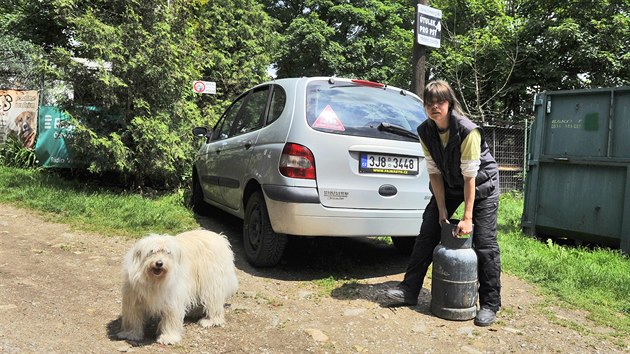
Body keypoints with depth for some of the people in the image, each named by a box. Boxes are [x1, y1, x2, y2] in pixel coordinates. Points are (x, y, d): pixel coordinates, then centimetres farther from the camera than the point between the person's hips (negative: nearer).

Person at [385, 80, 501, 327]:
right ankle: (409, 290, 8)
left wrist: (467, 217, -26)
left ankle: (490, 305, 4)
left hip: (481, 184, -5)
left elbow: (470, 176, -27)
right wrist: (442, 210, -10)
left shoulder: (467, 131, -29)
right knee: (427, 234, 1)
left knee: (485, 243, -8)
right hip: (449, 184, 6)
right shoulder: (425, 132, -12)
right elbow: (434, 172, -8)